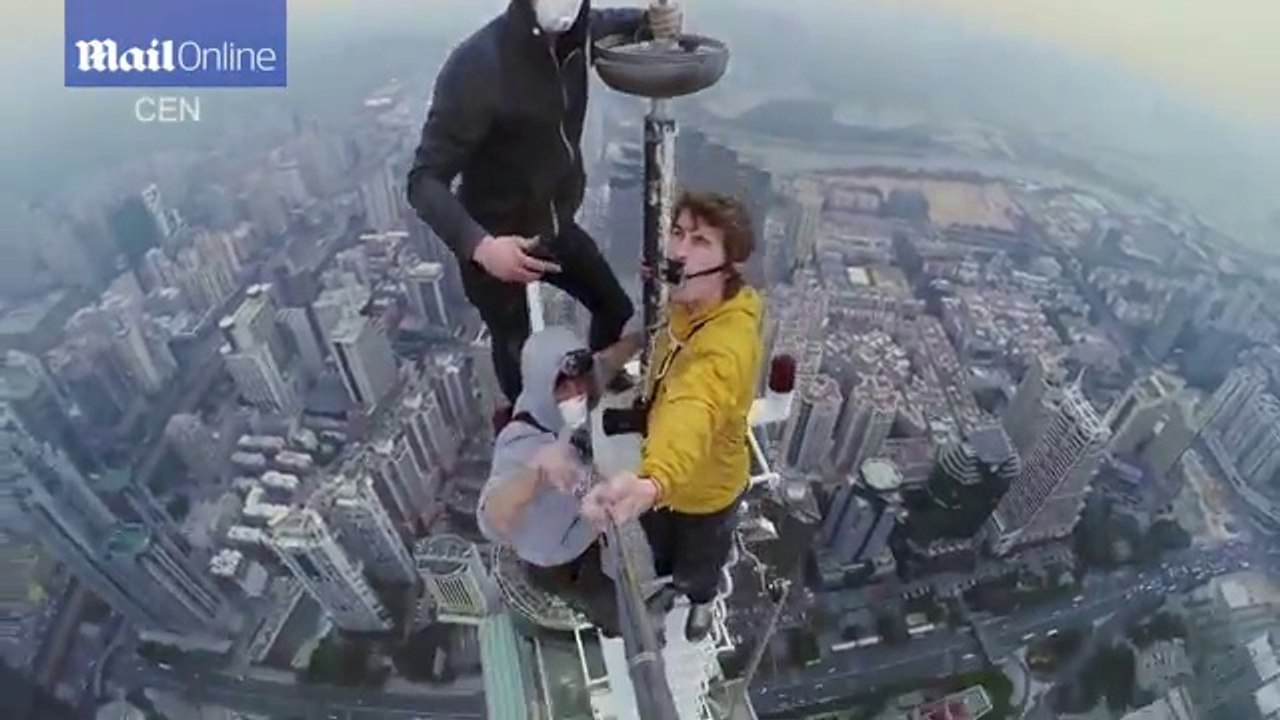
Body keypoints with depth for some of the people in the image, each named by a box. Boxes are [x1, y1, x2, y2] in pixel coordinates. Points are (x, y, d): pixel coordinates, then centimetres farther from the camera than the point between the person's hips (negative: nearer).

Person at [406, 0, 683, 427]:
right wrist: (479, 245, -45)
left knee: (617, 310, 15)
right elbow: (424, 180, -26)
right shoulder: (475, 68, -28)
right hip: (496, 243, -6)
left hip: (556, 224, 6)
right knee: (517, 352, 12)